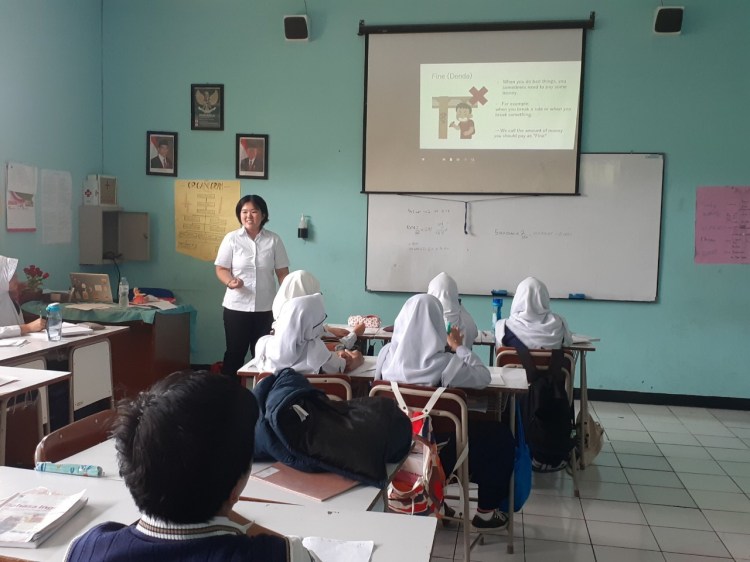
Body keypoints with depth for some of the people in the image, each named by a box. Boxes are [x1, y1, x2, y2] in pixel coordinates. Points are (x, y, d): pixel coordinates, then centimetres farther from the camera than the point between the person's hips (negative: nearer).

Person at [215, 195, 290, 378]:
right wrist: (230, 282, -20)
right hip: (236, 307, -1)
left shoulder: (274, 240, 2)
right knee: (235, 353, 7)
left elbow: (282, 272, 5)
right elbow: (221, 269, 1)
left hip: (266, 308, 1)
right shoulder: (231, 238, -1)